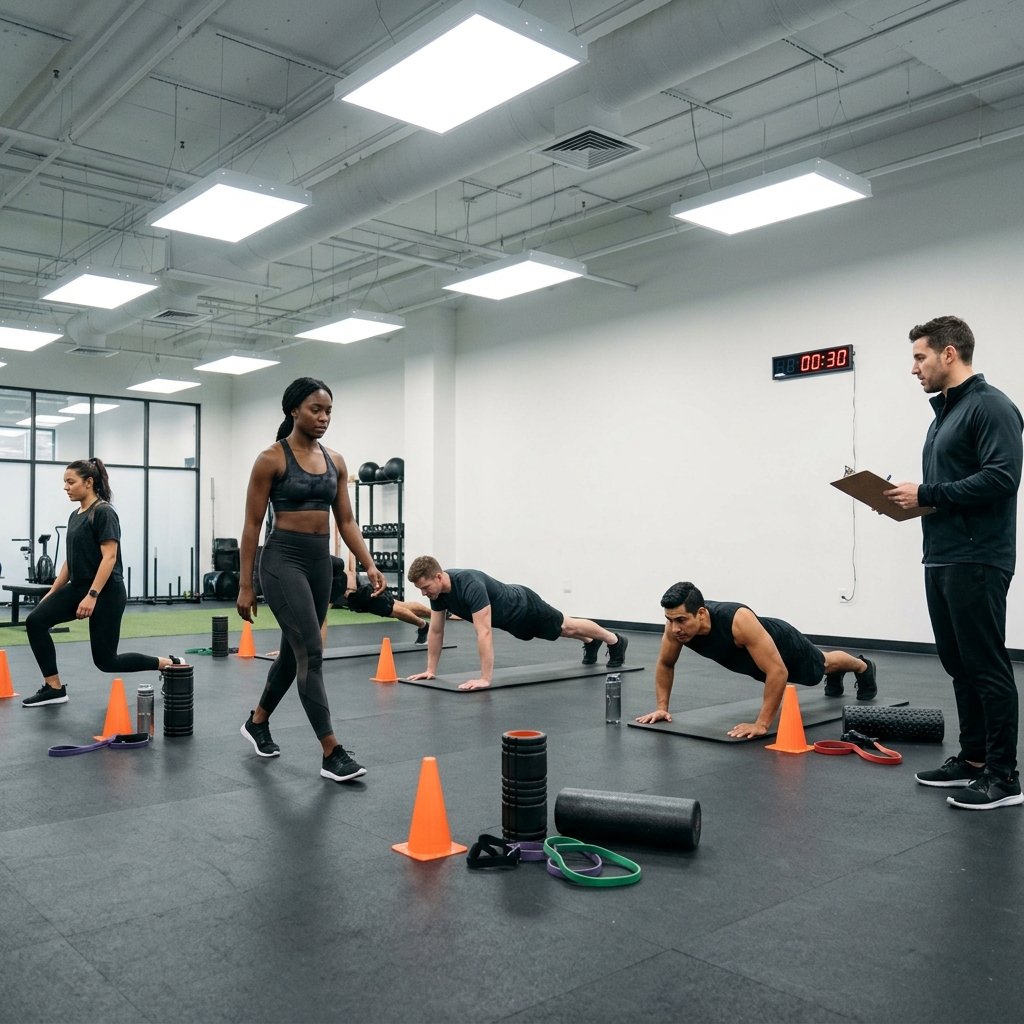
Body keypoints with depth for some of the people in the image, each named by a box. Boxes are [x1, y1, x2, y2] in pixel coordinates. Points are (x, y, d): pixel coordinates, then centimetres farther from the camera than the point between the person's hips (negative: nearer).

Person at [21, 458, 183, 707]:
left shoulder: (104, 512, -14)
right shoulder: (75, 516, 13)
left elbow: (109, 557, -21)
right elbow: (71, 559, 18)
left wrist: (92, 596, -27)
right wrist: (52, 592, 17)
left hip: (106, 593, -8)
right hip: (78, 587, 9)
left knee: (106, 660, -4)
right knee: (35, 621, -9)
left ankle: (170, 664, 11)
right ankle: (54, 688, 0)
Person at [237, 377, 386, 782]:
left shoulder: (335, 461, 9)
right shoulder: (271, 459, -7)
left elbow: (346, 521, 10)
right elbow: (252, 525, -6)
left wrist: (368, 565, -2)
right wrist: (245, 585, -8)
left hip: (321, 561, 7)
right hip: (283, 560, -7)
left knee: (294, 652, 17)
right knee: (311, 653, -12)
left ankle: (257, 723, 40)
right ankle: (332, 754, -7)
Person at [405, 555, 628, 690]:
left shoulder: (470, 586, -46)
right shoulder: (436, 590, -21)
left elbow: (484, 633, -50)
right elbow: (436, 631, -10)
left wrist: (485, 679, -50)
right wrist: (431, 670, -10)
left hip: (524, 608, -7)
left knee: (566, 627, 16)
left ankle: (614, 641, 41)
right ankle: (590, 642, 59)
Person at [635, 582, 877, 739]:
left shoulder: (739, 622, -52)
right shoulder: (677, 622, -34)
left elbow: (778, 671, -49)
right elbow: (665, 664, -14)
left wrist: (761, 724, -49)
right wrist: (662, 707, -21)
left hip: (785, 645, -5)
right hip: (756, 658, 6)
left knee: (822, 665, 28)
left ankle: (864, 668, 62)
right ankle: (836, 678, 70)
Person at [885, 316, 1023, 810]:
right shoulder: (944, 412, 19)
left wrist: (927, 495, -19)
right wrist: (907, 498, 7)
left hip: (976, 562, -10)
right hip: (940, 559, 10)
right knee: (957, 664, 14)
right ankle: (972, 759, 24)